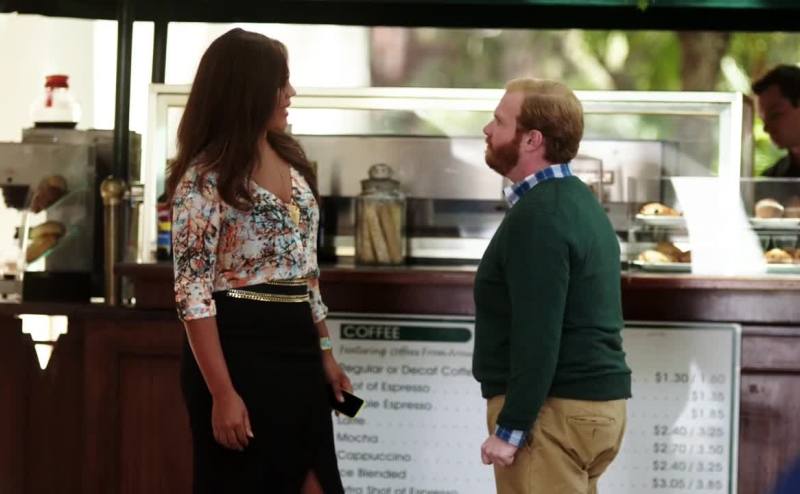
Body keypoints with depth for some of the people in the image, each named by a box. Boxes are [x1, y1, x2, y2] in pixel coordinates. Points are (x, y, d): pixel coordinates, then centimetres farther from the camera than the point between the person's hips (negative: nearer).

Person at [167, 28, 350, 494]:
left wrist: (325, 354, 15)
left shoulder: (292, 162, 13)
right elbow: (194, 293, -15)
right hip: (239, 349, -7)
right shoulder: (206, 176, -11)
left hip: (297, 350, 7)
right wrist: (223, 393, -20)